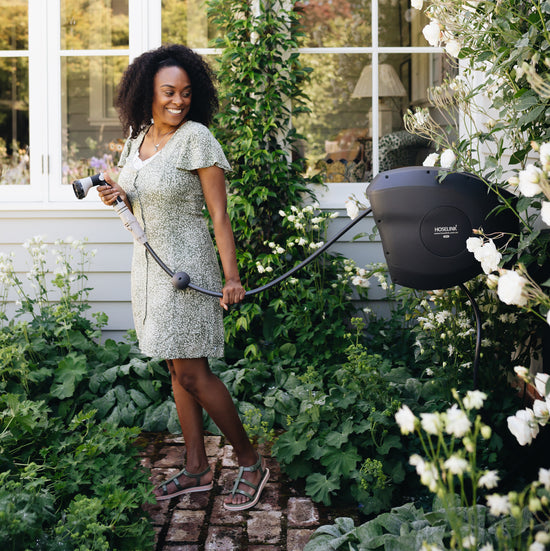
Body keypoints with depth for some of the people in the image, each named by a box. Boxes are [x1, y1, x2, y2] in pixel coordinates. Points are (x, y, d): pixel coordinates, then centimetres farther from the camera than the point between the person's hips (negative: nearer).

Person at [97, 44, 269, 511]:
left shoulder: (197, 138, -12)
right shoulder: (139, 137, 9)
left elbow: (219, 215, -14)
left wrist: (232, 278, -20)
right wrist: (117, 196, 0)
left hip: (186, 265, -7)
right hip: (149, 263, 7)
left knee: (193, 372, -7)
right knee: (178, 369, 11)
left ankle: (251, 462, 9)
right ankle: (197, 470, 22)